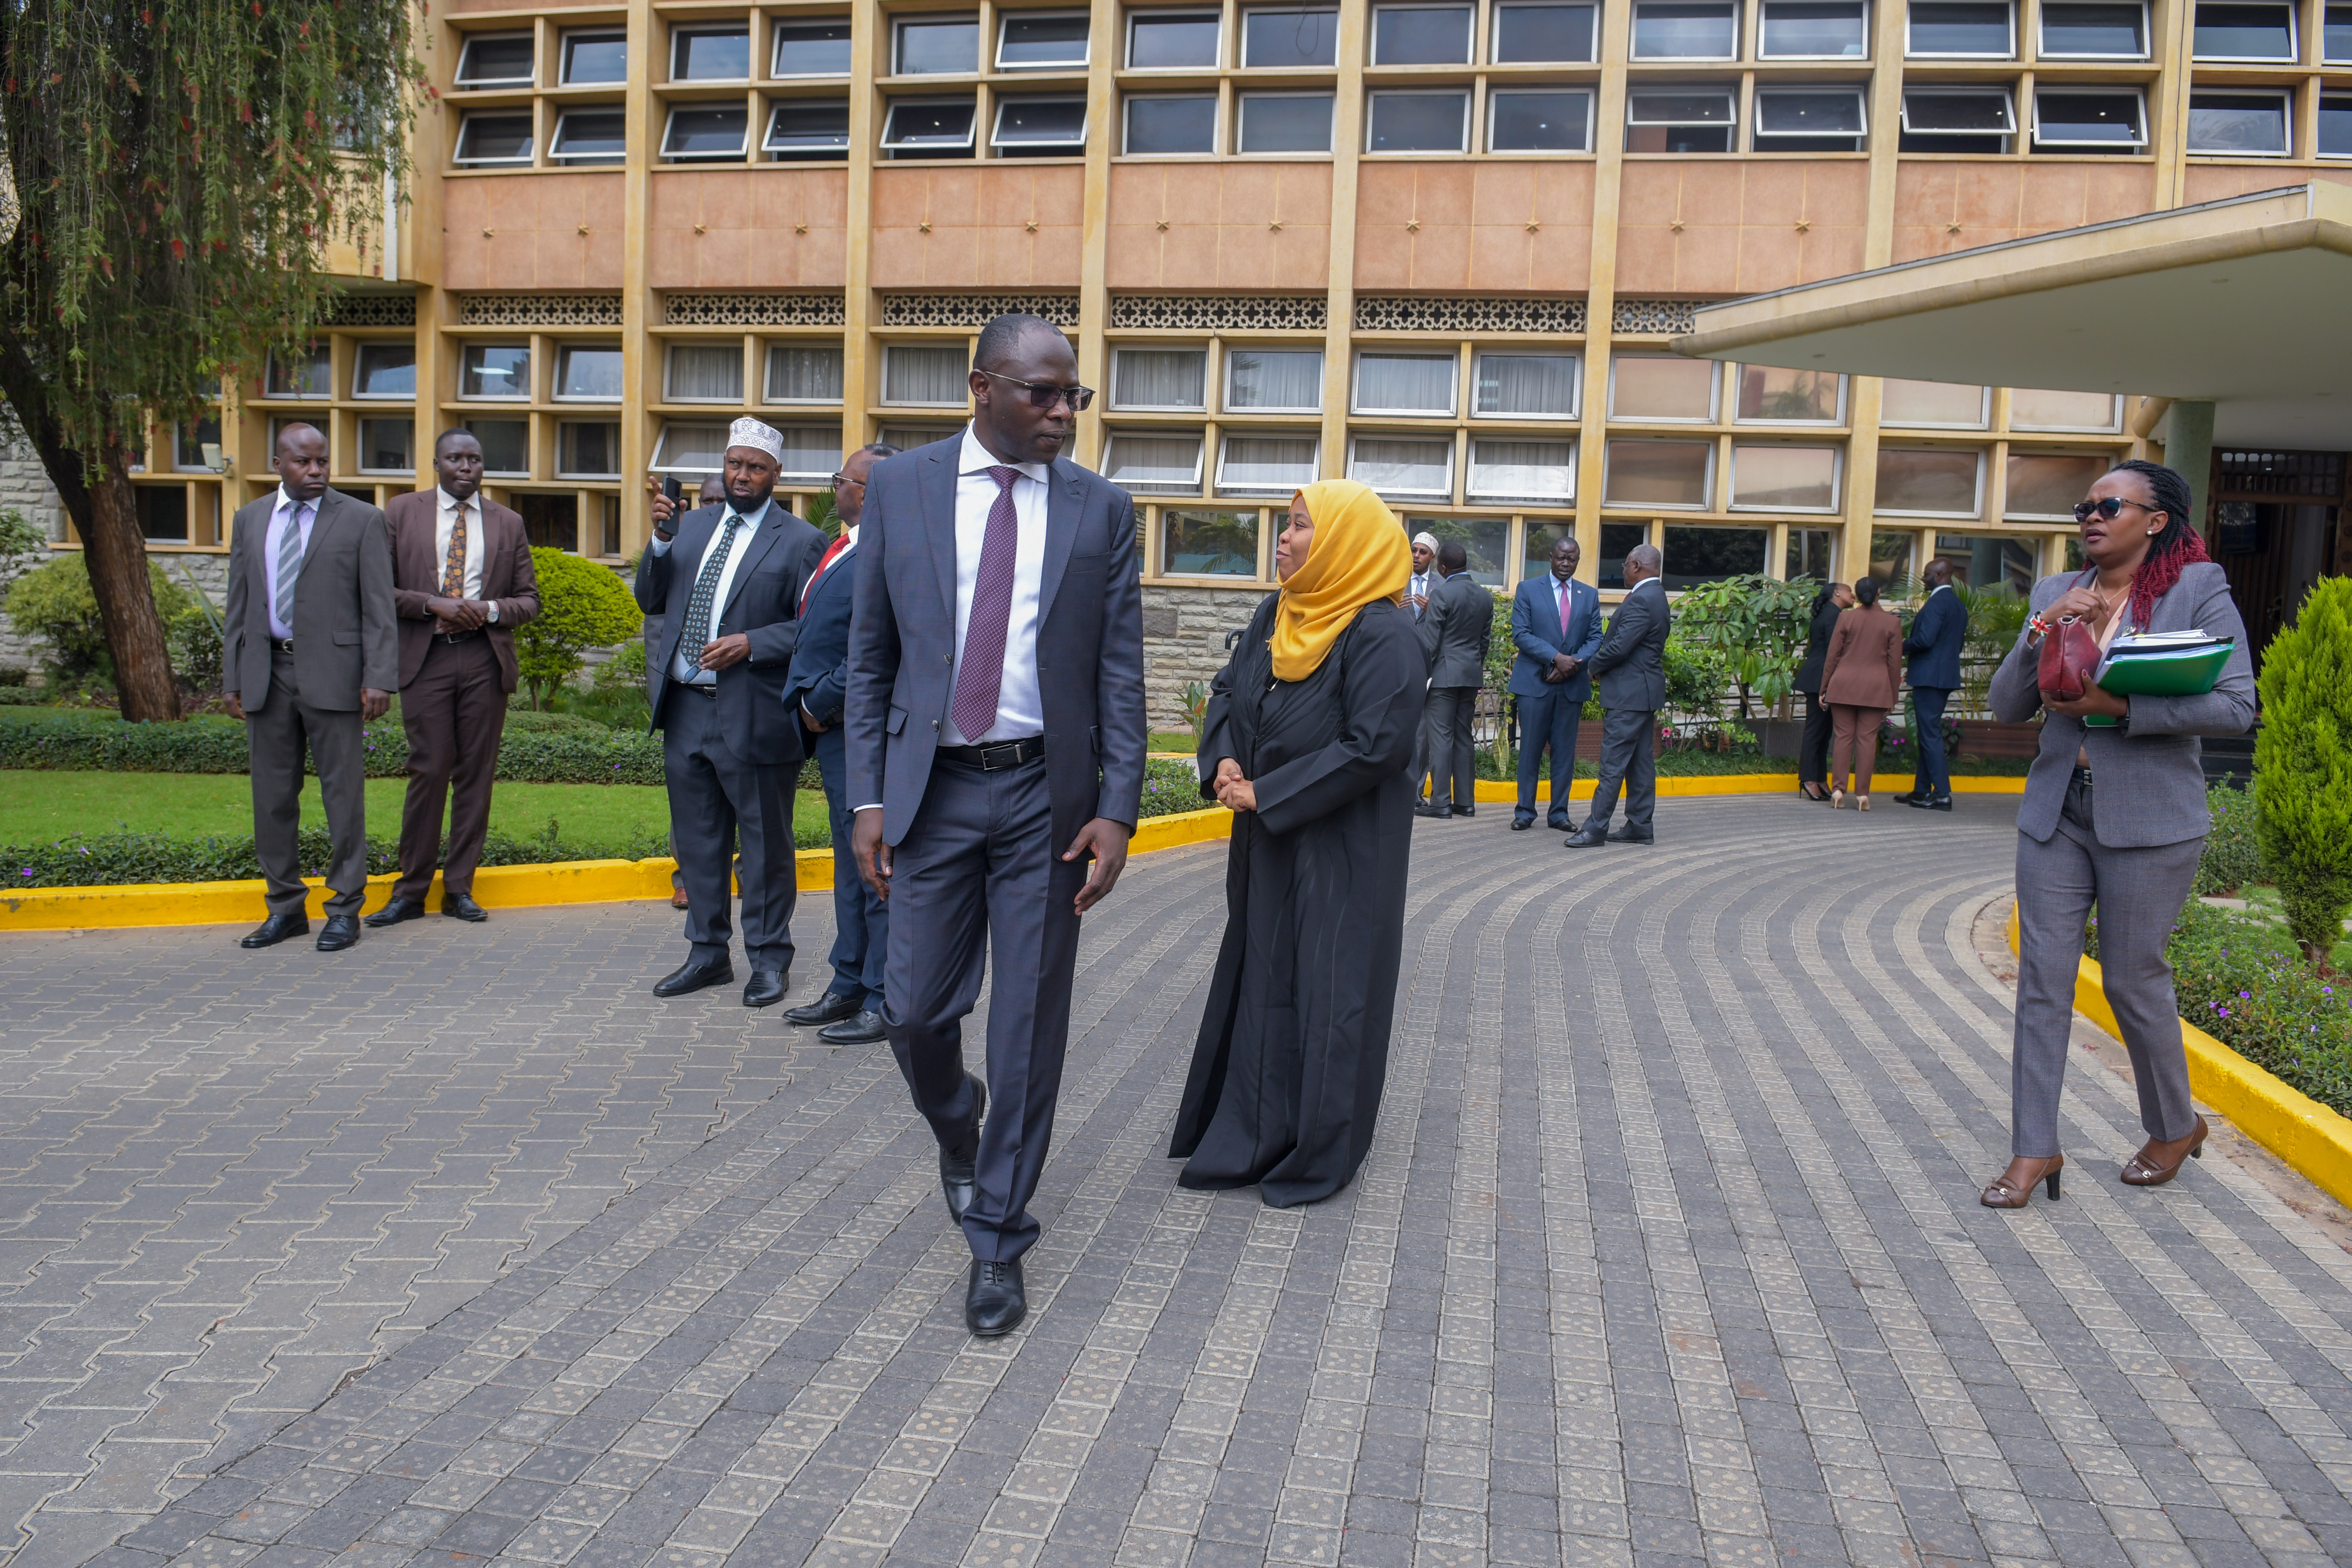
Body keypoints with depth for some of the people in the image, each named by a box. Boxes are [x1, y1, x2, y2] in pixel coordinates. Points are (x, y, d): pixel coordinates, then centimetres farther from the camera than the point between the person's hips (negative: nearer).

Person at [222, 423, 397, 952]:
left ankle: (344, 909, 8)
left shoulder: (360, 520, 1)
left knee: (343, 794, -1)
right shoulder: (249, 520, 14)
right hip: (267, 672, 4)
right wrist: (232, 679, 9)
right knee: (273, 795, 8)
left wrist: (378, 679, -11)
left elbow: (379, 608, -3)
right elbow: (238, 606, 15)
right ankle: (285, 907, 19)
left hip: (331, 671, -4)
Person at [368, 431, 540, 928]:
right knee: (429, 772, -5)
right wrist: (434, 604, -12)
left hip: (485, 659, 2)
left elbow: (529, 598, 12)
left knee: (476, 774, 3)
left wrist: (490, 610, -7)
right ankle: (411, 890, 7)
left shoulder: (508, 523, 12)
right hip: (426, 657, -2)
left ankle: (459, 888, 12)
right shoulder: (401, 512, 7)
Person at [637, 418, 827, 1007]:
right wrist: (661, 542, -2)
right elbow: (650, 601, 13)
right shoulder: (692, 525, 14)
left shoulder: (800, 541, -3)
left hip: (753, 715, -6)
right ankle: (708, 952, 27)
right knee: (697, 840, 14)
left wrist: (751, 643, -19)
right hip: (686, 709, 6)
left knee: (764, 843, 4)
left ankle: (769, 958, 17)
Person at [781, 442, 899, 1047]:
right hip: (836, 729, 10)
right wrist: (814, 706, 11)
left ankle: (886, 1003, 8)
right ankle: (849, 988, 29)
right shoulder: (845, 548, 13)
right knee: (851, 864, 17)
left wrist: (819, 705, -15)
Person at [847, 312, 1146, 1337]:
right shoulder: (900, 489, 3)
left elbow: (1121, 672, 1)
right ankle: (959, 1132, 40)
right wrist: (868, 798, -1)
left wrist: (1116, 811, -8)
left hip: (1047, 795, 0)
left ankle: (997, 1241, 20)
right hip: (933, 788, 1)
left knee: (1030, 1024, 4)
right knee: (916, 1008, 5)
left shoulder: (1102, 510, 2)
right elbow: (871, 656, 5)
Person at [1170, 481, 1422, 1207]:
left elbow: (1374, 747, -24)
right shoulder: (1275, 615, 5)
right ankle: (1253, 1130, 32)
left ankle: (1318, 1154, 17)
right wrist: (1225, 761, -6)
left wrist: (1265, 792, -20)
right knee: (1258, 974, 15)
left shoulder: (1380, 634, -18)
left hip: (1342, 850, -8)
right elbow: (1227, 690, 14)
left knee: (1327, 984, 1)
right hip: (1267, 844, 8)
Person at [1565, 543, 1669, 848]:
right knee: (1641, 762, 12)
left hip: (1630, 692, -11)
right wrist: (1601, 666, 7)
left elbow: (1620, 647, -23)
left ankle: (1596, 828, -7)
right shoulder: (1655, 597, 15)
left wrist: (1594, 666, -5)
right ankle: (1641, 826, 16)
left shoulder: (1641, 600, -18)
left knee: (1613, 763, -8)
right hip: (1645, 689, 11)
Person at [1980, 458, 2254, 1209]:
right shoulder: (2056, 593, 8)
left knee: (2134, 978, 6)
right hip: (2056, 812, 4)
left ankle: (2176, 1127, 31)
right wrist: (2042, 631, -11)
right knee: (2043, 979, 3)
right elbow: (2007, 706, 5)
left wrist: (2118, 706, -20)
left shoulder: (2199, 589, -4)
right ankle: (2035, 1148, 11)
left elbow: (2236, 706, -12)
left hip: (2149, 819, -4)